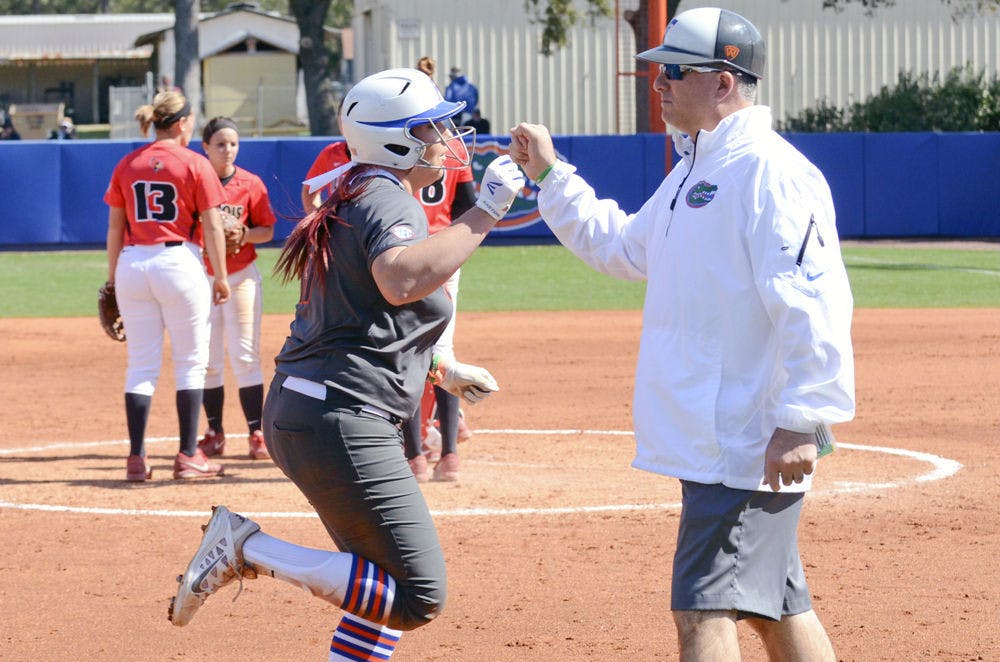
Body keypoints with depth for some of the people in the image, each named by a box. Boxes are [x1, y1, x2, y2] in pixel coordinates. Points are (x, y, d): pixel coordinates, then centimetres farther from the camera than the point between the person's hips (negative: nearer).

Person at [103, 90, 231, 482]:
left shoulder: (127, 165, 7)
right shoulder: (194, 164, -4)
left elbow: (115, 226, 9)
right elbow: (212, 225, -6)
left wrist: (113, 276, 16)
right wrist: (220, 277, 0)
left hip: (133, 264, 4)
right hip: (180, 262, -4)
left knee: (141, 365, 7)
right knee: (190, 362, 6)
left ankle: (136, 460, 3)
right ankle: (188, 457, 5)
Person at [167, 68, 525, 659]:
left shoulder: (354, 196, 19)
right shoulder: (390, 201, -12)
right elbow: (400, 280, -36)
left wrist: (441, 370, 34)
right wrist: (484, 215, -31)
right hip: (341, 424, -11)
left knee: (389, 586, 19)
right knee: (418, 598, -12)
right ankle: (249, 549, -11)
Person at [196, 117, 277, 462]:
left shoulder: (251, 184, 0)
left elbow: (267, 230, 4)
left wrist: (243, 235, -15)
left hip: (241, 276, -1)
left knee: (245, 355, -6)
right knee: (207, 358, 4)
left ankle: (256, 433, -5)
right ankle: (215, 433, 12)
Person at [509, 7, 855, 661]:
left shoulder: (771, 171, -16)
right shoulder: (693, 171, 16)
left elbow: (813, 304, -23)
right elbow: (623, 245, 33)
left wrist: (803, 421, -27)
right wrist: (551, 178, 27)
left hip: (748, 442, -10)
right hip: (709, 437, 10)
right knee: (779, 607, 16)